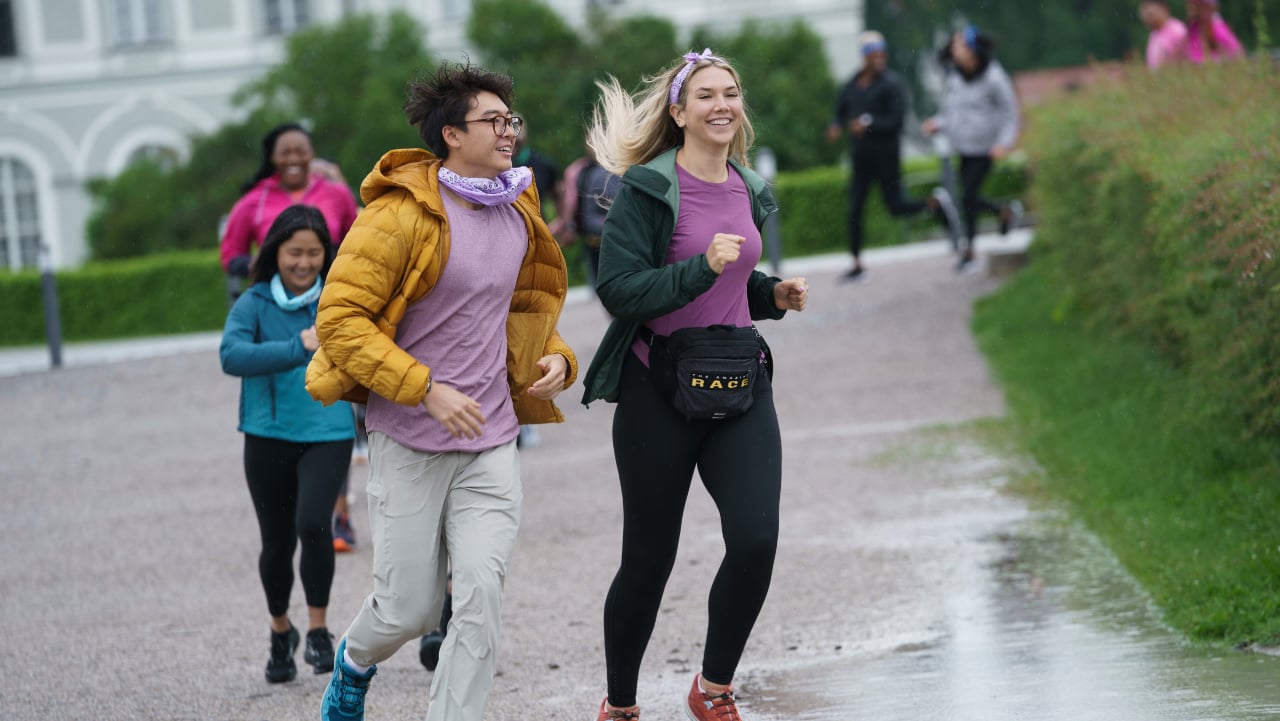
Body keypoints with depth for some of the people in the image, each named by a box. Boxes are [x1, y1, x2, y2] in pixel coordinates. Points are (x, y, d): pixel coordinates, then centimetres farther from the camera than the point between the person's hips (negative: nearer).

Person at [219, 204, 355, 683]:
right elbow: (231, 355, -25)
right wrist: (298, 349, -35)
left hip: (328, 433, -1)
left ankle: (318, 630, -5)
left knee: (312, 523, -23)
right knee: (277, 541, 10)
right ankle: (280, 632, 36)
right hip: (269, 436, 1)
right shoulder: (254, 304, -7)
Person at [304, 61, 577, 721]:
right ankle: (355, 661, 40)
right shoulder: (402, 214, -14)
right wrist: (426, 389, -22)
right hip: (408, 444, -5)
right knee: (410, 606, 5)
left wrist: (556, 356, 4)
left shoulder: (518, 215, 8)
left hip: (491, 443, 5)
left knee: (481, 594, -9)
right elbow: (339, 317, -16)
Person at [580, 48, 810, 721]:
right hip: (659, 388, -5)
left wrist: (773, 294, 6)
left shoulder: (750, 192, 11)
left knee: (756, 540, -13)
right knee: (648, 560, 4)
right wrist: (702, 267, -25)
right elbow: (617, 289, -16)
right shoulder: (647, 188, -9)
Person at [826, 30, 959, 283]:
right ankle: (857, 265, 5)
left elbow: (896, 120, -15)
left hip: (886, 154, -5)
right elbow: (839, 112, 16)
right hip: (860, 155, 5)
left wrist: (869, 123, -27)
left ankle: (935, 202, 28)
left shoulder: (892, 84, -10)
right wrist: (835, 127, -6)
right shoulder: (852, 85, 8)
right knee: (854, 210, 0)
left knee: (896, 207, 0)